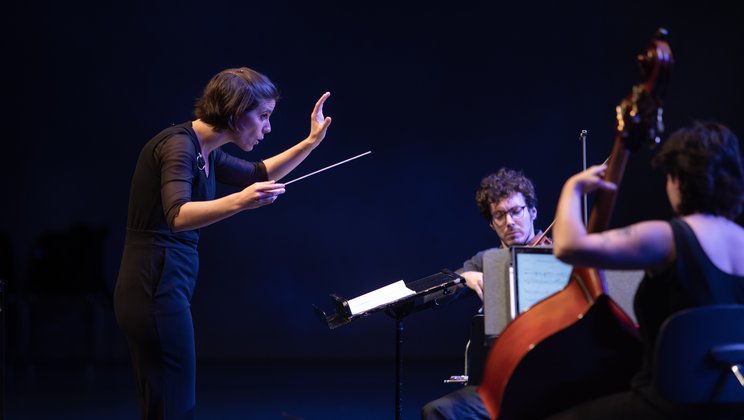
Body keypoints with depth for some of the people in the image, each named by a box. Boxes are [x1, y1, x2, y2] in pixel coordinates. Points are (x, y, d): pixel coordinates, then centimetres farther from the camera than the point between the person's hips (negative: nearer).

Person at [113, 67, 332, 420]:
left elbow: (260, 174, 30)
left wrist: (311, 143, 21)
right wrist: (239, 202, -42)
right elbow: (177, 216, -30)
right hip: (157, 289, -10)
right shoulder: (178, 144, -14)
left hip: (155, 289, 10)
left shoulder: (205, 153, 13)